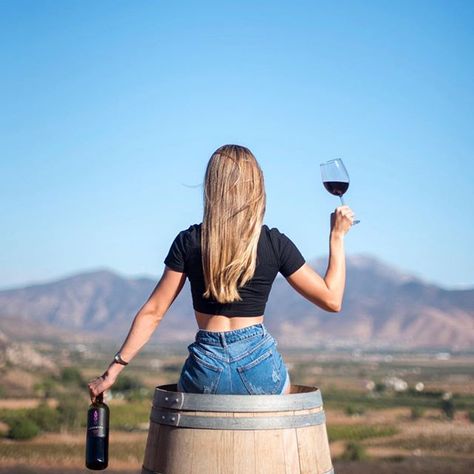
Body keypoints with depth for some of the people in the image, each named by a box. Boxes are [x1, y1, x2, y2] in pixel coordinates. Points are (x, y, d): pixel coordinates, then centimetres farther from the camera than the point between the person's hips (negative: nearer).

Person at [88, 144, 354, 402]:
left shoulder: (189, 242, 0)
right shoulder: (275, 243, -2)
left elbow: (153, 312, 0)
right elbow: (332, 299, 3)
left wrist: (114, 369, 6)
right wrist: (337, 236, 11)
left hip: (206, 371, 1)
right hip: (259, 362, 0)